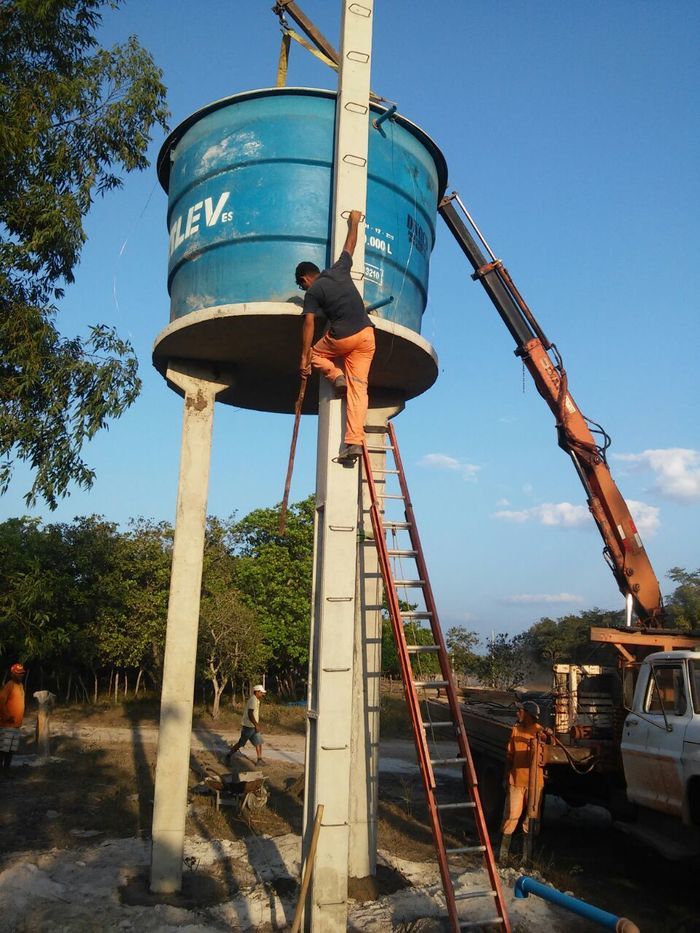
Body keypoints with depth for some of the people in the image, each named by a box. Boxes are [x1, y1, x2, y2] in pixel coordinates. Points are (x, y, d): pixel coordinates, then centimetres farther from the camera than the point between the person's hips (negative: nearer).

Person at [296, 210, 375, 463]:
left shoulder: (312, 292, 3)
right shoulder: (339, 270, 15)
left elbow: (309, 324, -5)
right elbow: (350, 246, 30)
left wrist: (304, 357, -4)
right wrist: (354, 222, 45)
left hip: (341, 337, -4)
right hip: (366, 334, 4)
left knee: (315, 353, 29)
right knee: (358, 387, 0)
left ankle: (335, 375, 1)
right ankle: (355, 441, -9)